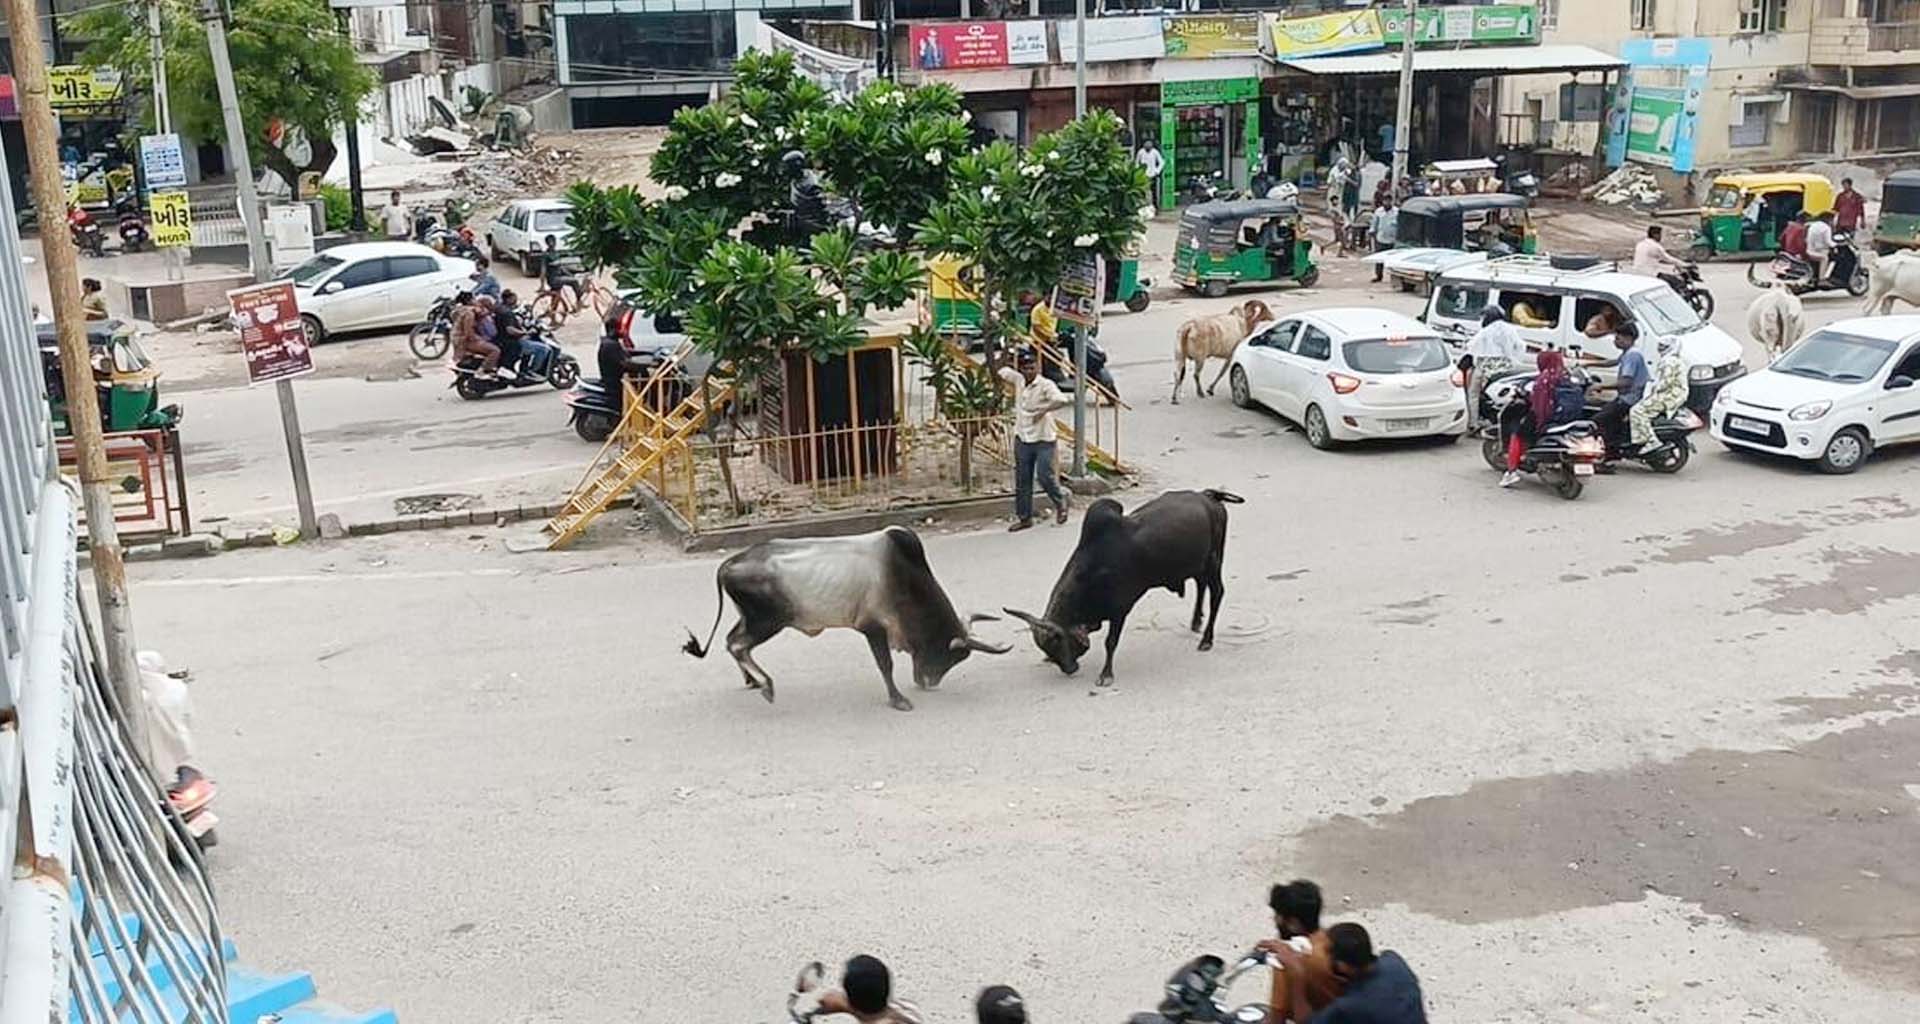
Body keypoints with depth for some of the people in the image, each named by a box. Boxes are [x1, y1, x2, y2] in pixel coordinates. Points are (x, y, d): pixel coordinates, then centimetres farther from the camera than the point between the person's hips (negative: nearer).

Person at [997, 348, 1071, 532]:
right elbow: (1002, 371, 22)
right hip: (1022, 439, 6)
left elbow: (1062, 400, -31)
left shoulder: (1046, 385, -14)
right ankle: (1024, 517, 19)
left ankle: (1060, 502, 21)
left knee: (1045, 476, -8)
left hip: (1043, 440, -6)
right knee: (1021, 481, 8)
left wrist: (1044, 410, -37)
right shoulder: (1018, 380, 3)